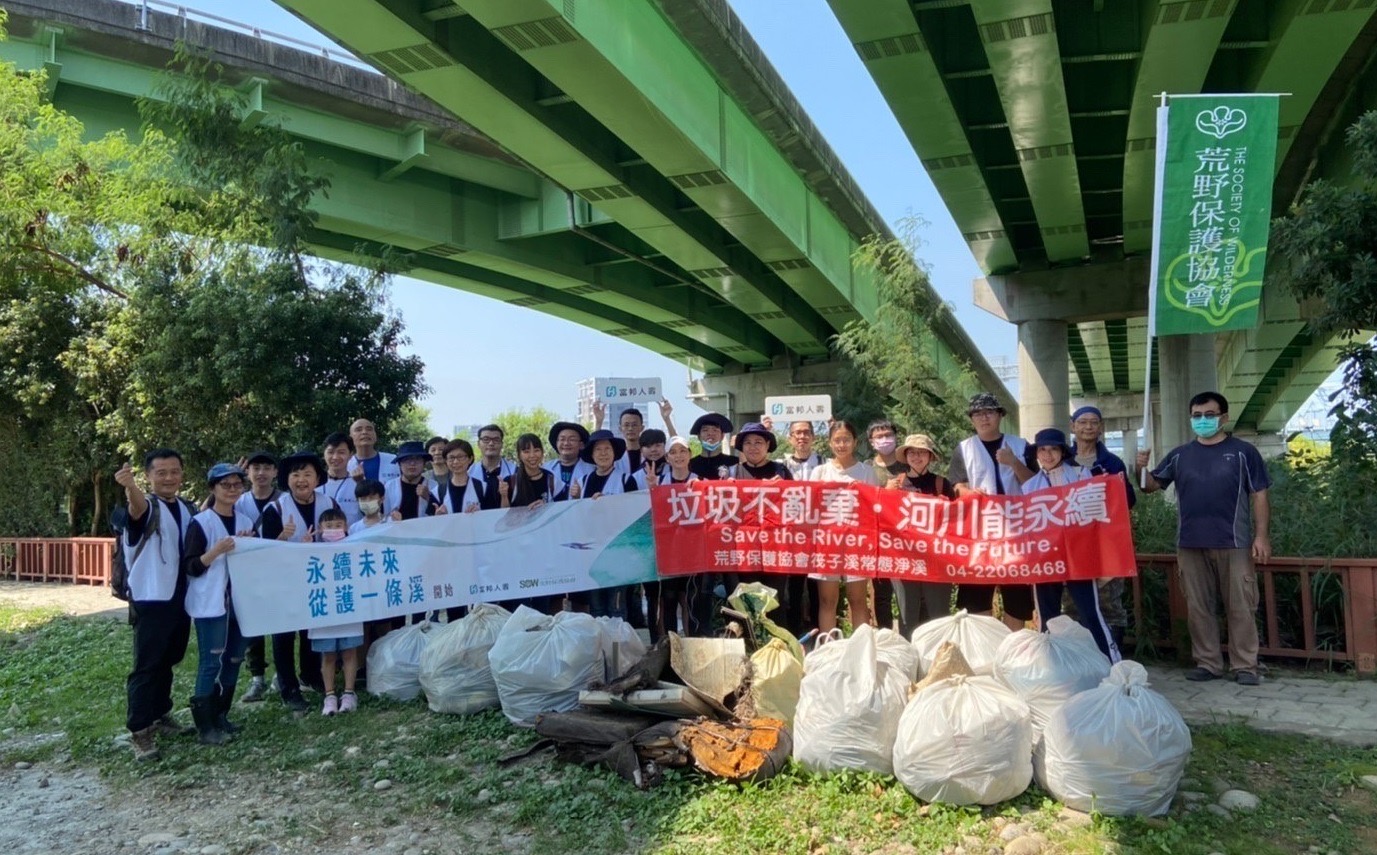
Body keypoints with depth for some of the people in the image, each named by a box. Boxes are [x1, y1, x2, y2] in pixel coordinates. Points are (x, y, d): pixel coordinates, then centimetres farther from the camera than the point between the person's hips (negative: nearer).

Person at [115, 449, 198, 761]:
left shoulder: (188, 508, 10)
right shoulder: (146, 506, -10)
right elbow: (137, 507, -38)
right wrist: (130, 487, -60)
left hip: (180, 597, 7)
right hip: (151, 599, -7)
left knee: (168, 660, 17)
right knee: (147, 664, -5)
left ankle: (160, 714, 32)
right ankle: (139, 731, 1)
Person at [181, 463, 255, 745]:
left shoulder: (247, 521, 11)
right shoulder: (201, 522, -7)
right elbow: (189, 567, -10)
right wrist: (216, 551, -24)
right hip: (210, 603, -6)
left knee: (234, 659, 11)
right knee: (211, 662, -5)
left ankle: (220, 716, 23)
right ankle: (205, 726, 2)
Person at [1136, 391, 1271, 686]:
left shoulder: (1243, 452, 2)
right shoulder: (1180, 455, 10)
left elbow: (1259, 495, 1)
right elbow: (1152, 485, 11)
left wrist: (1262, 535, -6)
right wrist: (1142, 469, -11)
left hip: (1233, 543, -3)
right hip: (1191, 544, 3)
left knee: (1240, 607, 1)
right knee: (1198, 608, 7)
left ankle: (1245, 666, 10)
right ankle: (1207, 664, 16)